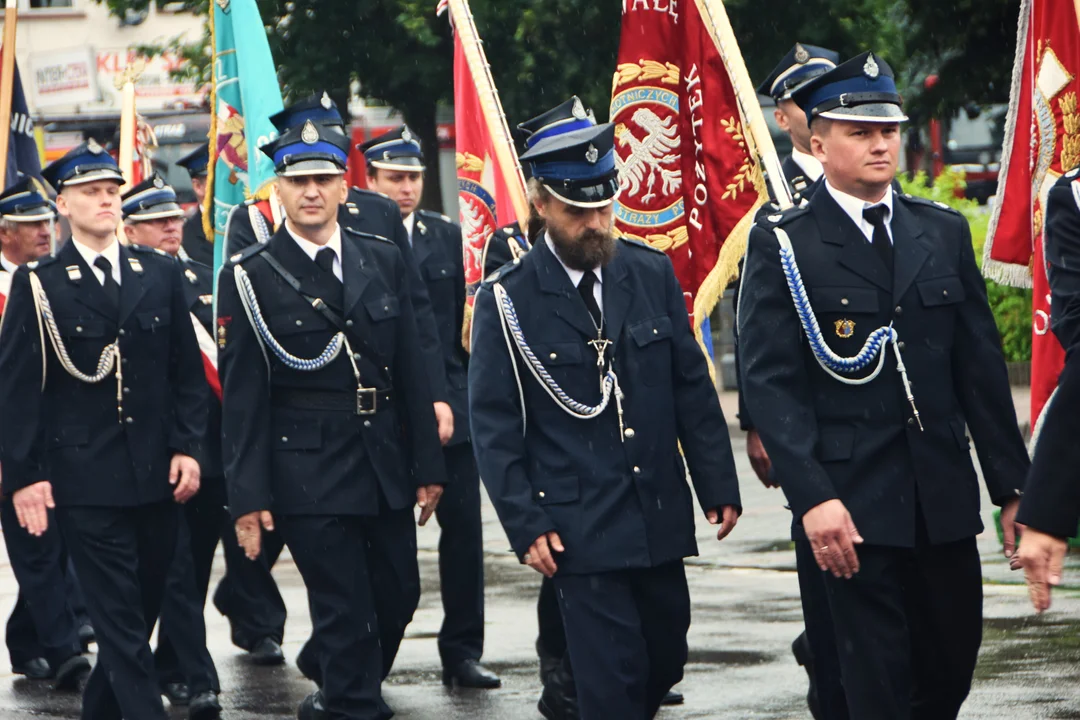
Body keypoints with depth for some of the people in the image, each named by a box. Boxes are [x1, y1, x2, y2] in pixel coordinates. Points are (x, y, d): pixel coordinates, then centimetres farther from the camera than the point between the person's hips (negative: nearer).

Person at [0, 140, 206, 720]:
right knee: (122, 624, -6)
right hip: (85, 481, -4)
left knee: (140, 612, 11)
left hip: (155, 476, 4)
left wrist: (186, 447, 2)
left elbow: (187, 369, 11)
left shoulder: (160, 274, 9)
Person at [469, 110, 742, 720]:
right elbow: (494, 426, -4)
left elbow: (693, 388, 9)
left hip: (660, 515, 5)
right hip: (578, 528, -5)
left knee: (667, 658, 12)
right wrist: (526, 526, -9)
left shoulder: (653, 274, 4)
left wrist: (720, 486, 6)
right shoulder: (508, 300, -6)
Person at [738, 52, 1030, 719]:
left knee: (953, 662, 8)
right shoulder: (784, 246, -4)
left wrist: (1012, 484, 7)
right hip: (853, 502, -4)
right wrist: (812, 496, -20)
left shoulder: (945, 233, 11)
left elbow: (982, 365, 11)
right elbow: (771, 382, -10)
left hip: (944, 497, 4)